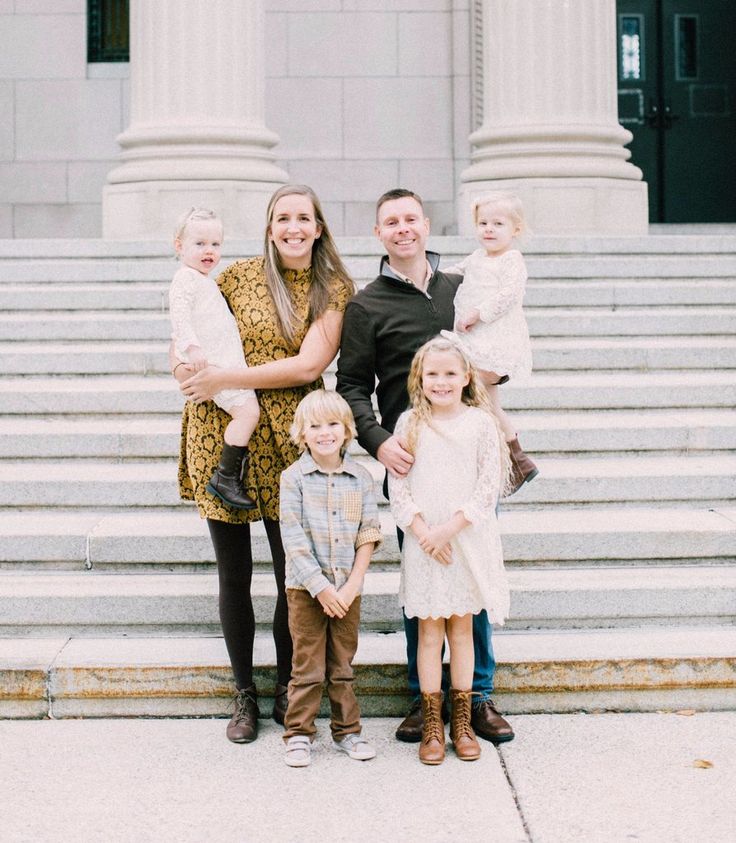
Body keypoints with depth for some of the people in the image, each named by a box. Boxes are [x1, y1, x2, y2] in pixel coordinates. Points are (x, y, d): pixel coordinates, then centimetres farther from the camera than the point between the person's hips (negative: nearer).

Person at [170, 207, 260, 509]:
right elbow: (179, 314, -26)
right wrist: (192, 346, -37)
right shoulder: (185, 279, -9)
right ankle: (225, 477, -19)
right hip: (212, 365, -11)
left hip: (227, 363, 11)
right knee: (247, 411, -20)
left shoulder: (203, 280, 24)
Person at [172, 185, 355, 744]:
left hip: (287, 440, 0)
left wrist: (225, 379, -15)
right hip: (223, 433, 1)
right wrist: (188, 363, -7)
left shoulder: (334, 290, 2)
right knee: (234, 575, 7)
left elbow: (309, 364, -11)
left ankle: (287, 691, 23)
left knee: (293, 574, 3)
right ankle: (244, 694, 23)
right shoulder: (240, 276, 4)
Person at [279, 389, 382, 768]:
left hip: (347, 587, 2)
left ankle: (347, 730, 24)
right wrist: (321, 588, -14)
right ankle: (298, 733, 15)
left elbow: (368, 535, 1)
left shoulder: (361, 478, 3)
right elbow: (294, 541, -10)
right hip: (306, 587, -2)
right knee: (307, 666, 3)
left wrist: (352, 585, -9)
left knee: (343, 665, 12)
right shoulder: (294, 478, -6)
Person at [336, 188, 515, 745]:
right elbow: (352, 386, -1)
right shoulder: (366, 305, 3)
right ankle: (424, 697, 15)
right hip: (408, 458, -2)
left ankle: (479, 694, 17)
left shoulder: (461, 290, 13)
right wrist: (378, 442, -15)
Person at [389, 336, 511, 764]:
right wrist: (422, 531, -13)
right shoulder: (410, 423, 2)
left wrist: (450, 528, -13)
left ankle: (462, 719, 18)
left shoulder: (481, 422, -1)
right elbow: (398, 486, -1)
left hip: (468, 539, 0)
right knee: (430, 630, 4)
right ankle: (432, 723, 11)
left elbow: (489, 484, -5)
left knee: (462, 626, 8)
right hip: (423, 541, 0)